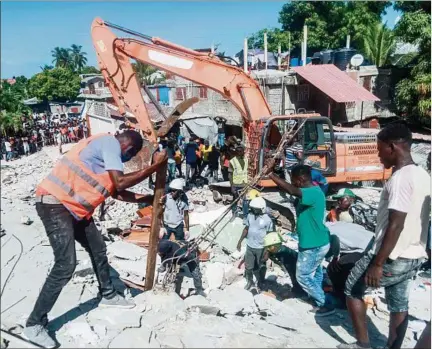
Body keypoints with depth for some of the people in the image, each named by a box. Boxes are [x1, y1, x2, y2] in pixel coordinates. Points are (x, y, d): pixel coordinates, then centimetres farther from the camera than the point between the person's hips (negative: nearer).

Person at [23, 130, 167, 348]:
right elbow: (120, 183, -26)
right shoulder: (110, 143, -14)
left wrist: (147, 199, 21)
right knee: (66, 265, -13)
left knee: (98, 249, 16)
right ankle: (34, 324, 2)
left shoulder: (106, 148, 15)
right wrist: (155, 166, -18)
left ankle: (107, 295, 35)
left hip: (74, 207, 10)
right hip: (55, 204, -10)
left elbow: (115, 191, 19)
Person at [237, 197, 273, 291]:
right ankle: (249, 281, 37)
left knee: (261, 267, 15)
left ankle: (261, 283, 35)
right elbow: (246, 229, 8)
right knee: (248, 266, 15)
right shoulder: (250, 216, -5)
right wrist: (240, 241, 9)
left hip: (261, 248, -4)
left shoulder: (267, 220, -18)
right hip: (249, 246, 4)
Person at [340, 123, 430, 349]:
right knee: (399, 303, 19)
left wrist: (378, 264, -23)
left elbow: (395, 225, -26)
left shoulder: (400, 178, -22)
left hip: (392, 258, -8)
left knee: (352, 289, 10)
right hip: (414, 257, 8)